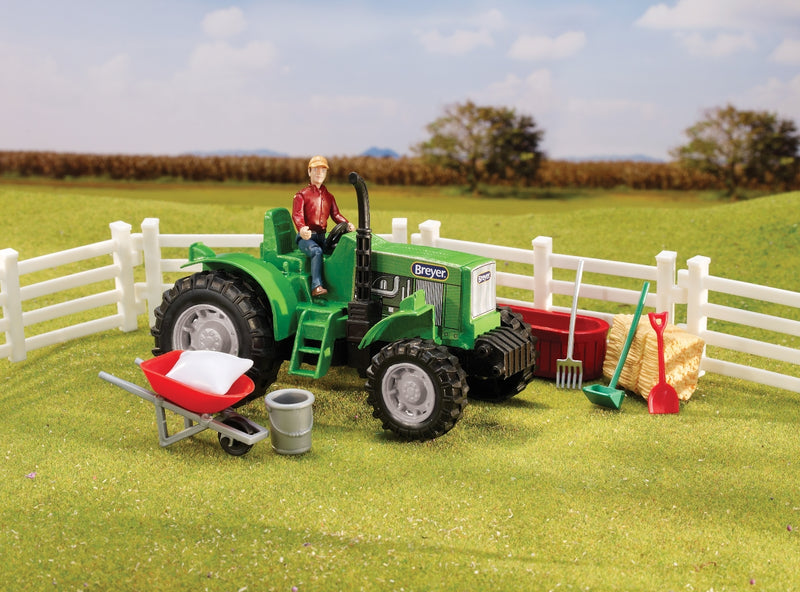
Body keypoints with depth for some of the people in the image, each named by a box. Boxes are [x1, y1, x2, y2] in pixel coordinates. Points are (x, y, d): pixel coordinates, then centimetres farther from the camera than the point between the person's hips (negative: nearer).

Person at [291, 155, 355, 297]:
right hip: (306, 237, -5)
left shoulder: (329, 196, 19)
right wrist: (301, 229, -36)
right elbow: (297, 215, -14)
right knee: (316, 251, -35)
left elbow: (335, 214, 12)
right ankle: (316, 286, -44)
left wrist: (347, 224, -10)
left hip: (322, 236, 6)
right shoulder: (301, 195, 1)